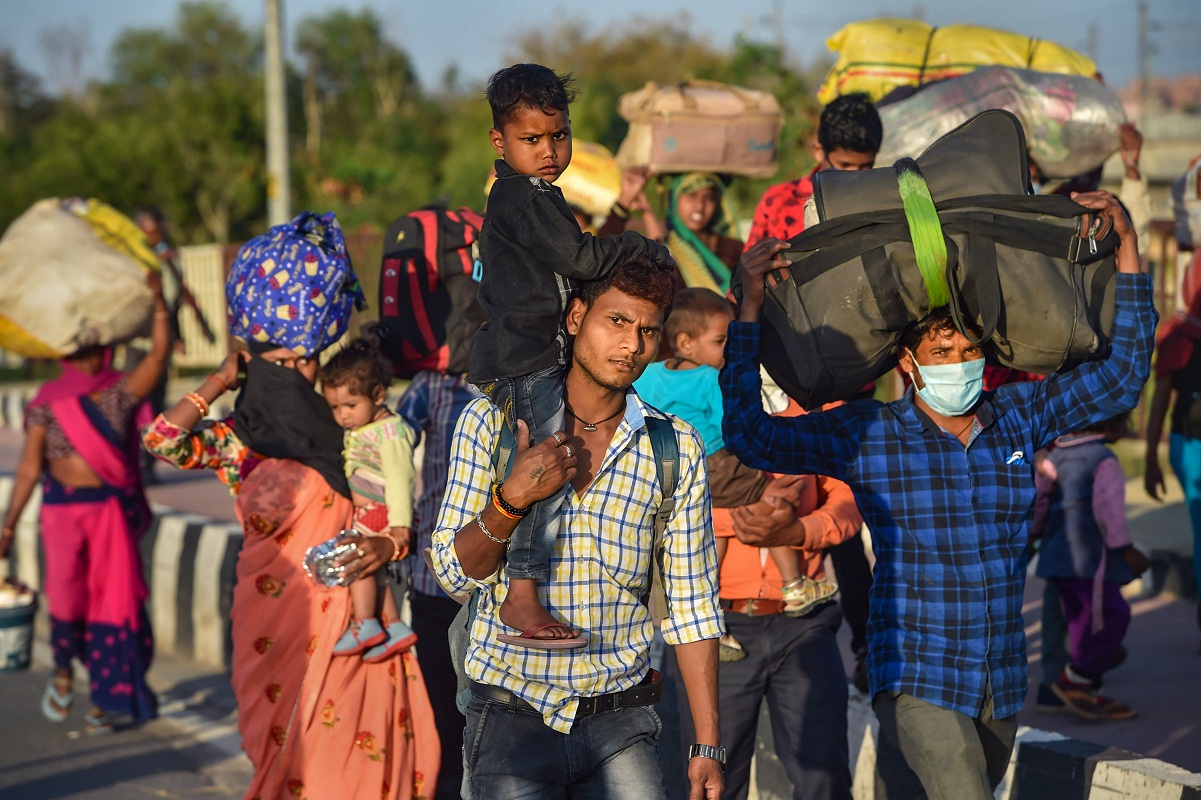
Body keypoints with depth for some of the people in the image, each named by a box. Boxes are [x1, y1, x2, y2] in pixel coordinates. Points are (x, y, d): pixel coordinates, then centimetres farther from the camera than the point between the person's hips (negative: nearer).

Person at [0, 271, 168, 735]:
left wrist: (158, 301, -24)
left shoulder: (121, 393, 2)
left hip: (113, 511, 1)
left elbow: (159, 353, -13)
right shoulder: (47, 403, 2)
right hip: (63, 510, -1)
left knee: (112, 598, 2)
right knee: (66, 596, -15)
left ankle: (104, 701, 13)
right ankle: (63, 671, 15)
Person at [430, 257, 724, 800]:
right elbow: (453, 574, -2)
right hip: (512, 715, -1)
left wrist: (707, 746, -1)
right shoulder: (491, 422, -2)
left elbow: (691, 606, 2)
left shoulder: (677, 450, 0)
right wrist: (512, 500, -20)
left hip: (621, 723, 1)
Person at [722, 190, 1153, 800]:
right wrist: (750, 307, -12)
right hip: (916, 676, -4)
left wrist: (1126, 246, 4)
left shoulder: (1019, 416, 6)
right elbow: (751, 435, -9)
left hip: (1002, 680, 4)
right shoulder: (867, 434, -4)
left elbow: (1121, 376, 9)